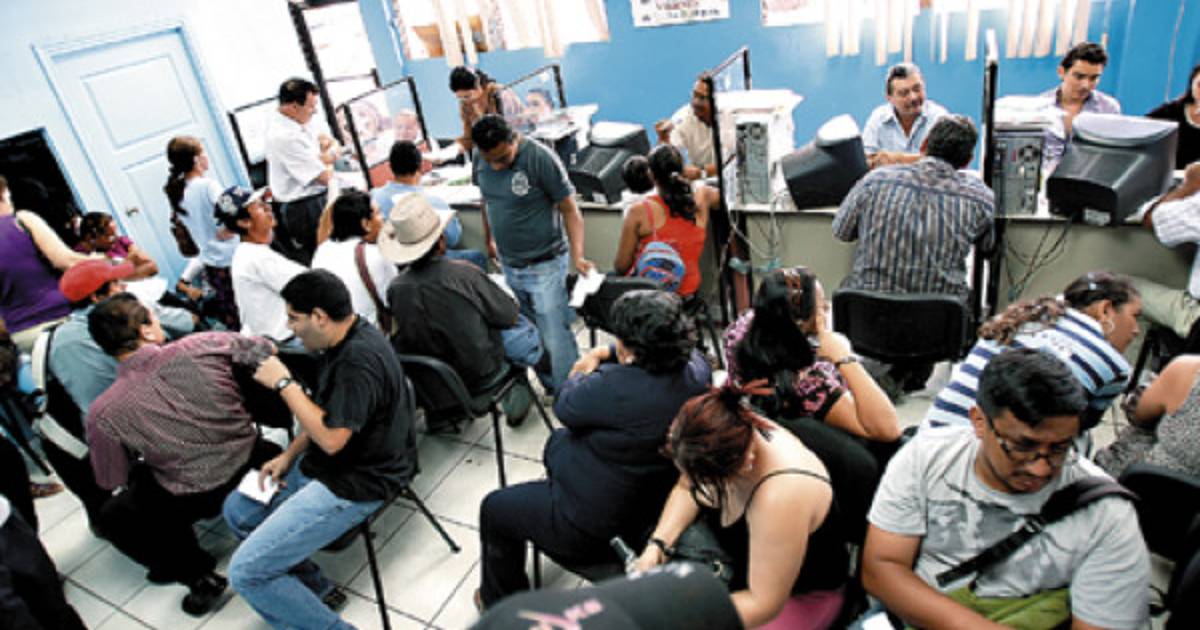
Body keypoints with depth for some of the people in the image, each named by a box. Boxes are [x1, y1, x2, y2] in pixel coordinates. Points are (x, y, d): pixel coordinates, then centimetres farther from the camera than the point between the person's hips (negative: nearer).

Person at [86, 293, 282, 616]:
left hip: (197, 496, -3)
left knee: (111, 517, 22)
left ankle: (197, 573, 11)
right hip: (249, 459, 3)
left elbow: (112, 481, -5)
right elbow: (266, 351, -3)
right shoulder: (205, 345, -20)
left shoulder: (103, 413, -20)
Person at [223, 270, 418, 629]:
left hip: (355, 485, -11)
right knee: (237, 510, 20)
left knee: (245, 573, -11)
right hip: (325, 465, 11)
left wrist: (284, 383, -19)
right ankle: (316, 591, 19)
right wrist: (288, 456, 6)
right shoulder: (342, 342, 4)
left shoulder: (360, 360, -27)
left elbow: (331, 437, -28)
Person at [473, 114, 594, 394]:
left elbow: (569, 209, -16)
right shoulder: (481, 161, -1)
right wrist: (488, 241, 25)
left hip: (544, 266, -6)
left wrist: (577, 256, -25)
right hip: (509, 266, 6)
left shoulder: (540, 158, -19)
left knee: (555, 339, -4)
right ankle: (550, 387, 33)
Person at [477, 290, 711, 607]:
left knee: (494, 508, 16)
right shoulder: (697, 368, -14)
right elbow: (670, 345, 10)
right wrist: (607, 353, 2)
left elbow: (564, 408, -16)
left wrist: (584, 372, 3)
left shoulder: (617, 387, -36)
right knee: (559, 440, 32)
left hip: (591, 529, -8)